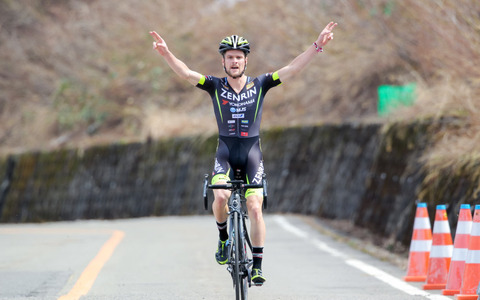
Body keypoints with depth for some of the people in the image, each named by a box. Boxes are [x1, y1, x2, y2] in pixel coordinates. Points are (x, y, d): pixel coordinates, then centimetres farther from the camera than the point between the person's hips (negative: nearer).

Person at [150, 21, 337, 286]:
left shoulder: (259, 85, 0)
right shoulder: (215, 86, -1)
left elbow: (292, 69, -6)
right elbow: (186, 73, -14)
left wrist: (317, 46, -16)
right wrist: (166, 54, -32)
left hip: (251, 150, 0)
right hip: (225, 151, 0)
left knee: (255, 207, -11)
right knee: (220, 197, -25)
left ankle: (257, 266, -3)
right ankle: (223, 238, 5)